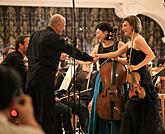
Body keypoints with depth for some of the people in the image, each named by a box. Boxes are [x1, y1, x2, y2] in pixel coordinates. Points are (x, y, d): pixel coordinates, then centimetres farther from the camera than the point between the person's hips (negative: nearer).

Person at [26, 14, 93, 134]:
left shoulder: (35, 34, 12)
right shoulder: (54, 38, -12)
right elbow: (72, 51, -12)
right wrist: (91, 58, -7)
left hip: (31, 77, 8)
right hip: (45, 79, -8)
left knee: (34, 111, 15)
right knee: (47, 111, -3)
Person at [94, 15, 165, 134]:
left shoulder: (138, 39, -12)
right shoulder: (130, 43, 17)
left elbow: (151, 55, -21)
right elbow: (116, 54, 23)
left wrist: (137, 66, -23)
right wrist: (99, 56, 19)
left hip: (142, 79, -10)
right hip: (135, 79, 10)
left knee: (145, 113, -7)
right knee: (132, 111, 12)